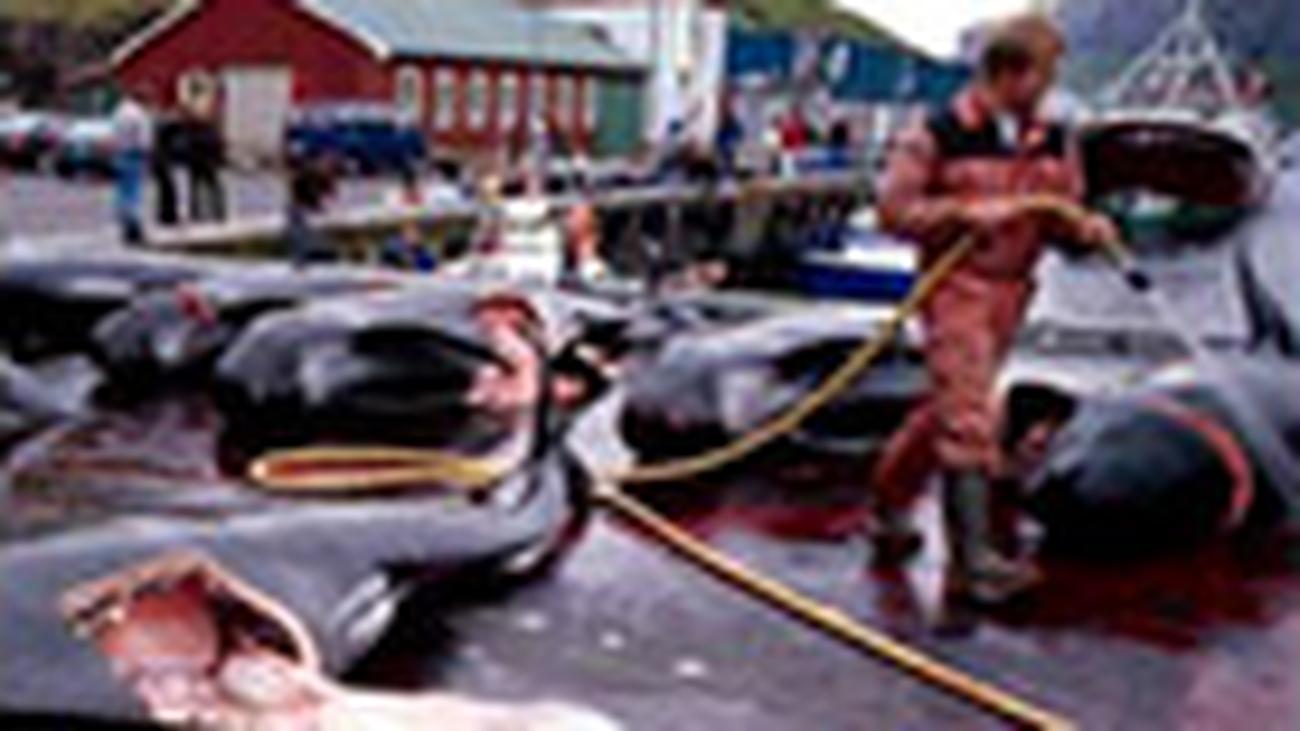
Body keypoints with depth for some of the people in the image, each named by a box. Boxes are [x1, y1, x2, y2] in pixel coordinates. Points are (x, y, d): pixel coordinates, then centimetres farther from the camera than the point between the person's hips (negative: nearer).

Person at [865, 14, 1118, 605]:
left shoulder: (1051, 142, 7)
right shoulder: (938, 136, -10)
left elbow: (1061, 212, 12)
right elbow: (894, 208, -11)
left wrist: (1085, 226, -11)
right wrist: (965, 212, -22)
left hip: (1011, 291, 7)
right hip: (957, 287, -7)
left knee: (945, 413, 16)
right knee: (969, 420, -12)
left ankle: (887, 508, 36)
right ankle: (972, 559, -8)